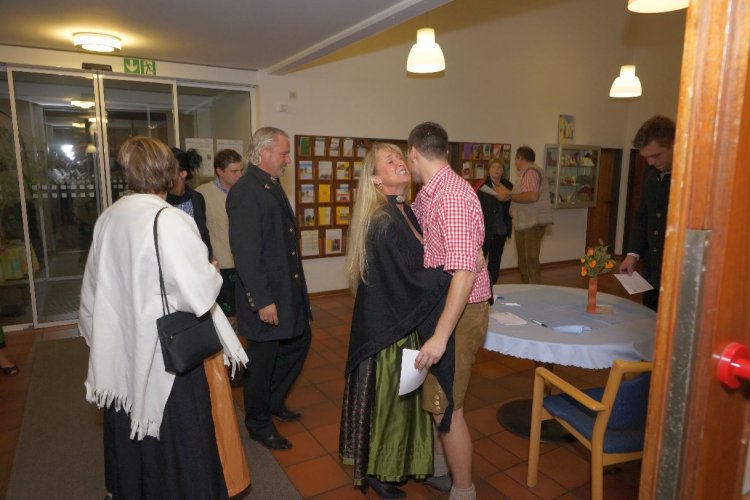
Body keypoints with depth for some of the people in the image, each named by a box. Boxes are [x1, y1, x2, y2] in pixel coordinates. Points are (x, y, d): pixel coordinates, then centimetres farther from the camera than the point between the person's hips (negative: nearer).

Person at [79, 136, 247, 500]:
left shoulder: (108, 218, 1)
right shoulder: (169, 220, -20)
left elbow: (93, 290, 11)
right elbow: (199, 291, -26)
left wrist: (95, 333, 25)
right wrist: (212, 271, -4)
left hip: (121, 350, 7)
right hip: (165, 350, -7)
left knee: (130, 434, 24)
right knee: (173, 438, 9)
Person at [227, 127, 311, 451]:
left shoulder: (273, 186, 11)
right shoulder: (245, 192, -19)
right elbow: (246, 253, -24)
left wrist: (296, 289, 18)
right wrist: (262, 301, -22)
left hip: (289, 290, 10)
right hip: (265, 298, -10)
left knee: (299, 342, 22)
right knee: (262, 360, 8)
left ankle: (273, 401, 43)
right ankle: (259, 423, 30)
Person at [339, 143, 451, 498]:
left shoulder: (404, 212, 6)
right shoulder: (382, 220, -23)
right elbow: (410, 277, -25)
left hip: (404, 321, 9)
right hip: (386, 325, -9)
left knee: (404, 393, 22)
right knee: (386, 396, 9)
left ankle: (397, 461, 43)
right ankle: (375, 471, 32)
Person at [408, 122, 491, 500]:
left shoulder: (452, 194, -23)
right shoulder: (427, 195, 7)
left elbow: (464, 271, -30)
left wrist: (441, 335, -32)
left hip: (460, 312, -9)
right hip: (438, 305, 9)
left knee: (446, 406, 2)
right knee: (433, 394, 22)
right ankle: (438, 461, 44)